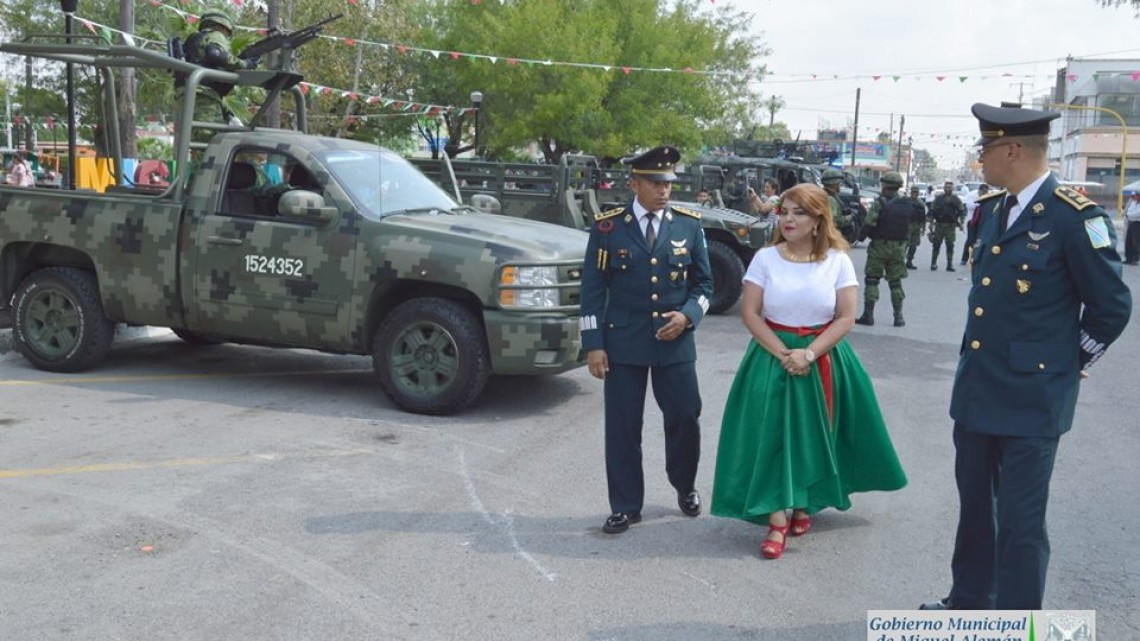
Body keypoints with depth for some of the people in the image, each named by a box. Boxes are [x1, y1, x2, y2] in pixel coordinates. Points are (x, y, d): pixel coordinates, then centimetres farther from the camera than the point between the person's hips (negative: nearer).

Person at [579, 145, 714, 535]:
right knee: (622, 427, 4)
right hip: (623, 342, -1)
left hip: (675, 341, 1)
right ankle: (625, 507, 18)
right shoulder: (608, 226, -2)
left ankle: (685, 487, 34)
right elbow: (593, 289, -1)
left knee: (685, 418, 6)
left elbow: (703, 282, 8)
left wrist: (687, 315, -11)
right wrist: (593, 345, -6)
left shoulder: (689, 224, 2)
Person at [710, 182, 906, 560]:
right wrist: (782, 353, -16)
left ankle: (803, 505, 27)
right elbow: (749, 313, -5)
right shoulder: (765, 258, -3)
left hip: (823, 360, 0)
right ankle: (777, 520, -3)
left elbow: (846, 317, -7)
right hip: (773, 357, 0)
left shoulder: (838, 260, -3)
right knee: (773, 435, -6)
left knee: (812, 435, 7)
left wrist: (810, 353, -18)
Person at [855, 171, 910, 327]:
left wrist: (861, 236, -1)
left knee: (872, 280, 3)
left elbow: (869, 224, -16)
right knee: (895, 282, 12)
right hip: (899, 247, 5)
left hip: (880, 245, -5)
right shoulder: (907, 205, 5)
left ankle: (868, 315, 2)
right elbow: (908, 226, 8)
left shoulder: (880, 203, -14)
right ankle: (898, 316, 11)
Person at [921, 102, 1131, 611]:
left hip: (1030, 398, -8)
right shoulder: (992, 209, 9)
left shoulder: (1073, 216, -15)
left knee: (1020, 522, 1)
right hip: (976, 390, 8)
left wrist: (1067, 365, -1)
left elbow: (1111, 306, -9)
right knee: (973, 506, 20)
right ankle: (969, 603, 37)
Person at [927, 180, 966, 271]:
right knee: (936, 245, 3)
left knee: (950, 246, 0)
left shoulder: (956, 200, 6)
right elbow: (932, 211, 4)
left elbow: (962, 212, 8)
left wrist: (961, 223, -2)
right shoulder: (938, 198, 4)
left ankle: (949, 265, 5)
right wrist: (931, 223, -3)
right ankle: (933, 264, 10)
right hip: (939, 225, 0)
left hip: (951, 226, 0)